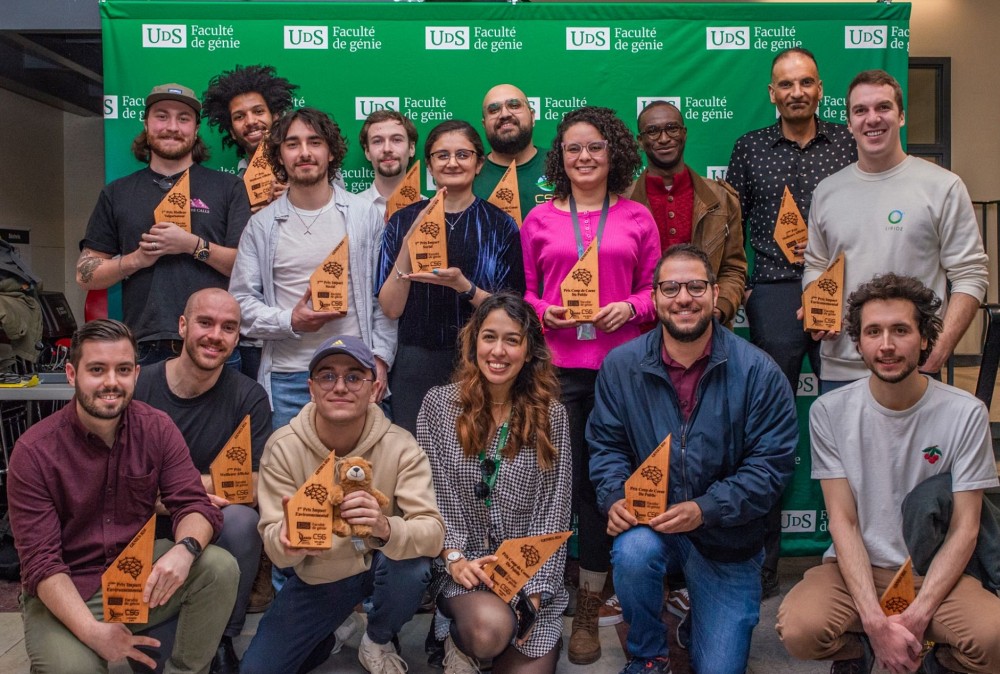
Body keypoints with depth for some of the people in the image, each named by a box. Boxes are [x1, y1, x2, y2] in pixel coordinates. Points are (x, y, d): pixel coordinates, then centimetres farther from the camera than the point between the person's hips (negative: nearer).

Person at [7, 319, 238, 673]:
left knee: (220, 568, -23)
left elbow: (194, 506, -10)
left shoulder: (157, 427, -6)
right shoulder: (33, 451, -14)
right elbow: (41, 563, -16)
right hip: (65, 591, -3)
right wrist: (93, 631, -31)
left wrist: (184, 550, -35)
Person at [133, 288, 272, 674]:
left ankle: (222, 640, -9)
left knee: (241, 519, -32)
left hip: (213, 533, 1)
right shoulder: (137, 387, -6)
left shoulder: (248, 397, -8)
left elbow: (253, 489, -15)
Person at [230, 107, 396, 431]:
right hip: (286, 378, 1)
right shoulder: (262, 224, 7)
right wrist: (289, 322, -11)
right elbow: (242, 299, 6)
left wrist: (380, 359, -3)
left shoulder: (365, 215, 5)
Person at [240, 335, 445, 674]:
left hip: (379, 566, -1)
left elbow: (433, 534, -29)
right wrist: (287, 537, -43)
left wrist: (386, 528, -51)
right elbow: (275, 548, -18)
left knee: (413, 568, -32)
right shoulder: (283, 446, -18)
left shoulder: (400, 447, -22)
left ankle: (377, 642, 2)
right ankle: (324, 635, 27)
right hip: (316, 577, 2)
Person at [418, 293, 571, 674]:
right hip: (462, 567, -1)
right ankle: (459, 641, 6)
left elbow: (553, 509, -2)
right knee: (492, 627, -30)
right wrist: (455, 557, -13)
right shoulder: (439, 404, -2)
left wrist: (534, 592, -9)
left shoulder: (550, 415, 0)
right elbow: (432, 496, -1)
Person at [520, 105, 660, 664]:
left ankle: (589, 608, 20)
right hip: (556, 364, 0)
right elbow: (524, 291, 10)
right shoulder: (540, 219, 10)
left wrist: (630, 308, -9)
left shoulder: (637, 216, 11)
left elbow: (654, 288, 11)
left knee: (605, 482, 4)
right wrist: (543, 312, -10)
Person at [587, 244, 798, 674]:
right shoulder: (621, 366, -6)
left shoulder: (757, 372, -12)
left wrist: (705, 509, -24)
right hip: (648, 519, 1)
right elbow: (605, 445, 0)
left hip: (727, 538, 0)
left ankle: (699, 612, 39)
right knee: (634, 552, -35)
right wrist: (614, 498, -20)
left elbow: (772, 462, -13)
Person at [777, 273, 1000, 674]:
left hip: (935, 571, 0)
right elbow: (843, 522, -7)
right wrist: (875, 620, -18)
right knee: (798, 629, -29)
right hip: (855, 566, 0)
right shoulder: (829, 412, -6)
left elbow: (964, 531, -6)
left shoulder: (966, 414, -7)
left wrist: (917, 616, -18)